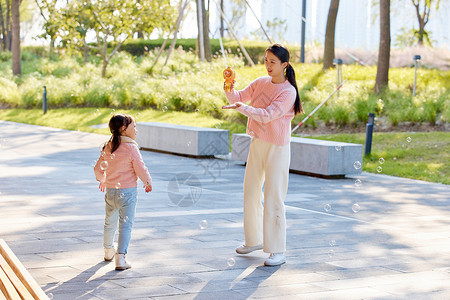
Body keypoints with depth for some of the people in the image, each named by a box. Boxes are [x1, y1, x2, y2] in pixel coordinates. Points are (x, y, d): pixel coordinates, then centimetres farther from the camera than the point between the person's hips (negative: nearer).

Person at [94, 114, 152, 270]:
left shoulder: (108, 147, 0)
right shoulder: (131, 148, -16)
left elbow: (98, 169, 9)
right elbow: (141, 170, -13)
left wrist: (102, 180, 30)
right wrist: (147, 182, 6)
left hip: (110, 191, 6)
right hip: (128, 192, -6)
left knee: (110, 223, 22)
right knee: (125, 225, 0)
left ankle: (109, 251, 41)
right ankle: (120, 257, -8)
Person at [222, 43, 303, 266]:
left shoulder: (288, 92, -15)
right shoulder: (260, 83, 6)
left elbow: (267, 115, -25)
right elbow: (238, 98, 3)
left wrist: (241, 108, -36)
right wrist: (229, 88, -18)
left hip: (277, 149, -7)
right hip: (257, 144, 7)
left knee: (273, 199, -8)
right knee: (251, 193, 15)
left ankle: (278, 251, -2)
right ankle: (254, 240, 32)